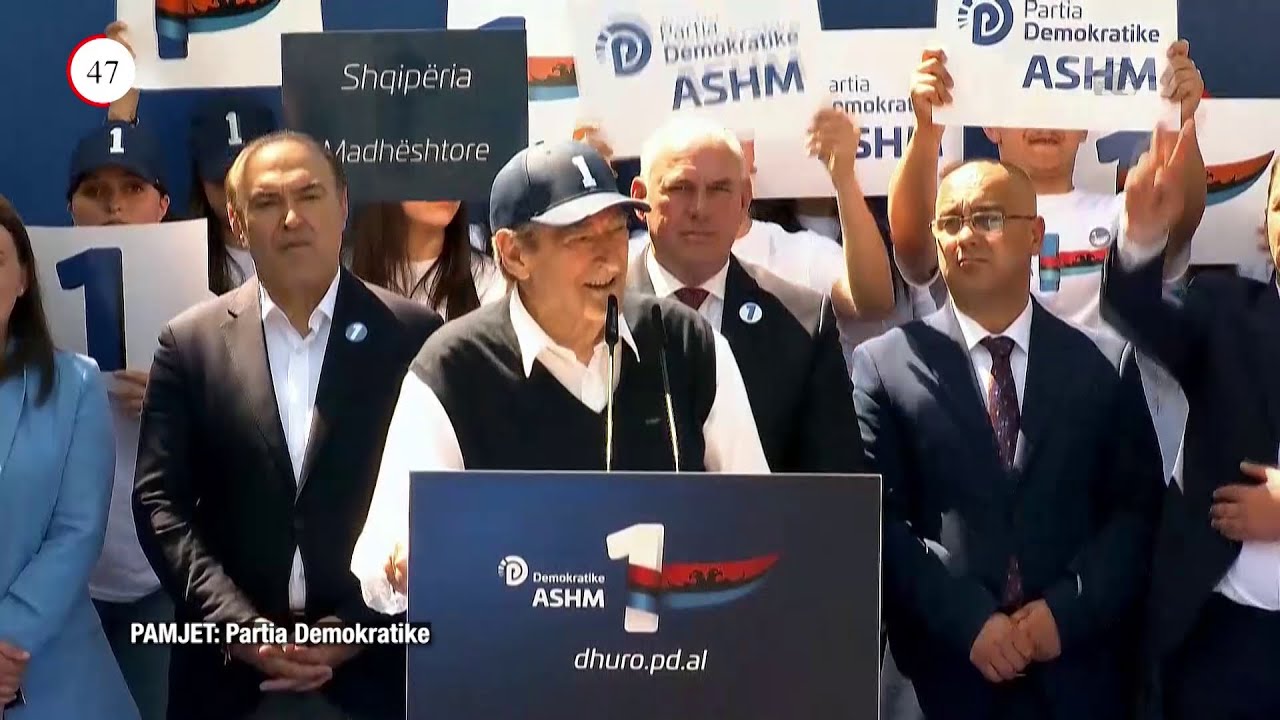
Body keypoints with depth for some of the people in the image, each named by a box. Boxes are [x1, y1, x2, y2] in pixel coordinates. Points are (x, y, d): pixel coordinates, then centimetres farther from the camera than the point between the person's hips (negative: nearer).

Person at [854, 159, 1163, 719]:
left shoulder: (1106, 364, 4)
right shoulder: (884, 364, -1)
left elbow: (1138, 506, 2)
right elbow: (881, 518, -6)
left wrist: (1067, 610, -10)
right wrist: (968, 622, -14)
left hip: (1081, 665, 2)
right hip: (948, 664, -1)